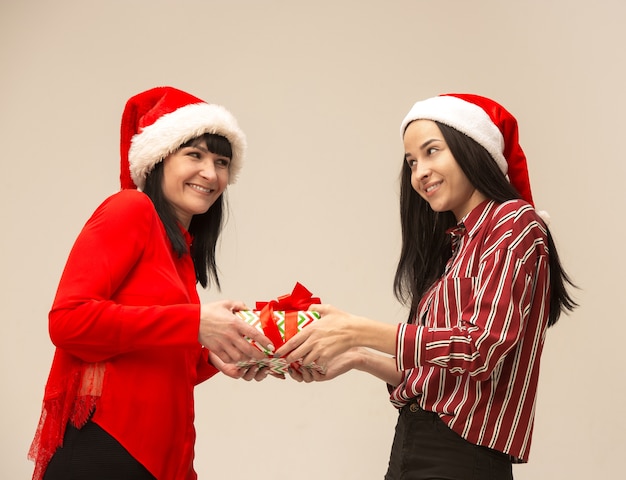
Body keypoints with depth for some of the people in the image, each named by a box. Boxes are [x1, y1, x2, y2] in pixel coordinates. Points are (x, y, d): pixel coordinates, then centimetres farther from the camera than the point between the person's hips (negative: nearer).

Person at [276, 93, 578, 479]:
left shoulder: (515, 224, -6)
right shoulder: (453, 244, 15)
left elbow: (483, 346, -18)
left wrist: (359, 331, -16)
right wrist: (359, 358, 5)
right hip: (409, 445, 7)